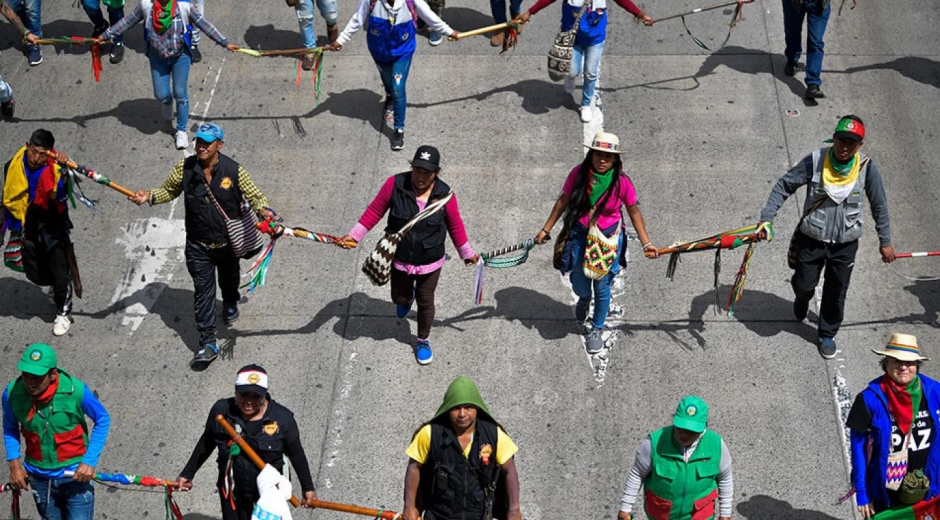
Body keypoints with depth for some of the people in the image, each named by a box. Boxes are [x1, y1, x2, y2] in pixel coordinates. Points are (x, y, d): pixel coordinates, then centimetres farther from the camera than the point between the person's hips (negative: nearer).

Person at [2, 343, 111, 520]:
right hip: (39, 477, 3)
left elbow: (103, 420, -9)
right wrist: (14, 463, -6)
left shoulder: (76, 391, -25)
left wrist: (90, 461, -14)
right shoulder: (12, 393, -18)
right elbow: (10, 428, 3)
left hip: (76, 475, -3)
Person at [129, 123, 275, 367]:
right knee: (203, 290, -2)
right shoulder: (185, 168, -10)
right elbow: (169, 190, 5)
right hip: (198, 244, 0)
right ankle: (208, 342, 2)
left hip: (228, 241, 0)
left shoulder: (233, 170, -16)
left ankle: (231, 304, 61)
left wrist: (263, 210, -31)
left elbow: (254, 195, -10)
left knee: (229, 279, 26)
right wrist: (149, 197, -13)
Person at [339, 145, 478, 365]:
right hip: (399, 259, 1)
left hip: (430, 263, -1)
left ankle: (423, 340, 43)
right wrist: (355, 235, -10)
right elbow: (375, 211, -7)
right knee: (399, 298, 19)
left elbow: (455, 225, -2)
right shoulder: (395, 184, -20)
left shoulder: (444, 194, -17)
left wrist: (467, 253, 9)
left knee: (425, 303, 15)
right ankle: (408, 295, 59)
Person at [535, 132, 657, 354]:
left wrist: (646, 243, -6)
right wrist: (546, 229, 4)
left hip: (608, 236, -1)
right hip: (580, 234, 1)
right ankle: (584, 298, 54)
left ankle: (596, 329, 31)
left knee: (601, 287, 4)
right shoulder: (578, 174, -14)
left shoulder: (622, 182, -17)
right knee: (579, 283, 12)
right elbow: (563, 202, -1)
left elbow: (634, 212, -4)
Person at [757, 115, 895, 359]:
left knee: (836, 293, 12)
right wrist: (766, 218, -16)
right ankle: (802, 298, 51)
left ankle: (827, 335, 36)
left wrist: (885, 241, 4)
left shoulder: (867, 168, -13)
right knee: (804, 284, 12)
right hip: (811, 239, -1)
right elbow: (784, 186, -8)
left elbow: (879, 205, 0)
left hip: (845, 244, 1)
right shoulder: (815, 161, -17)